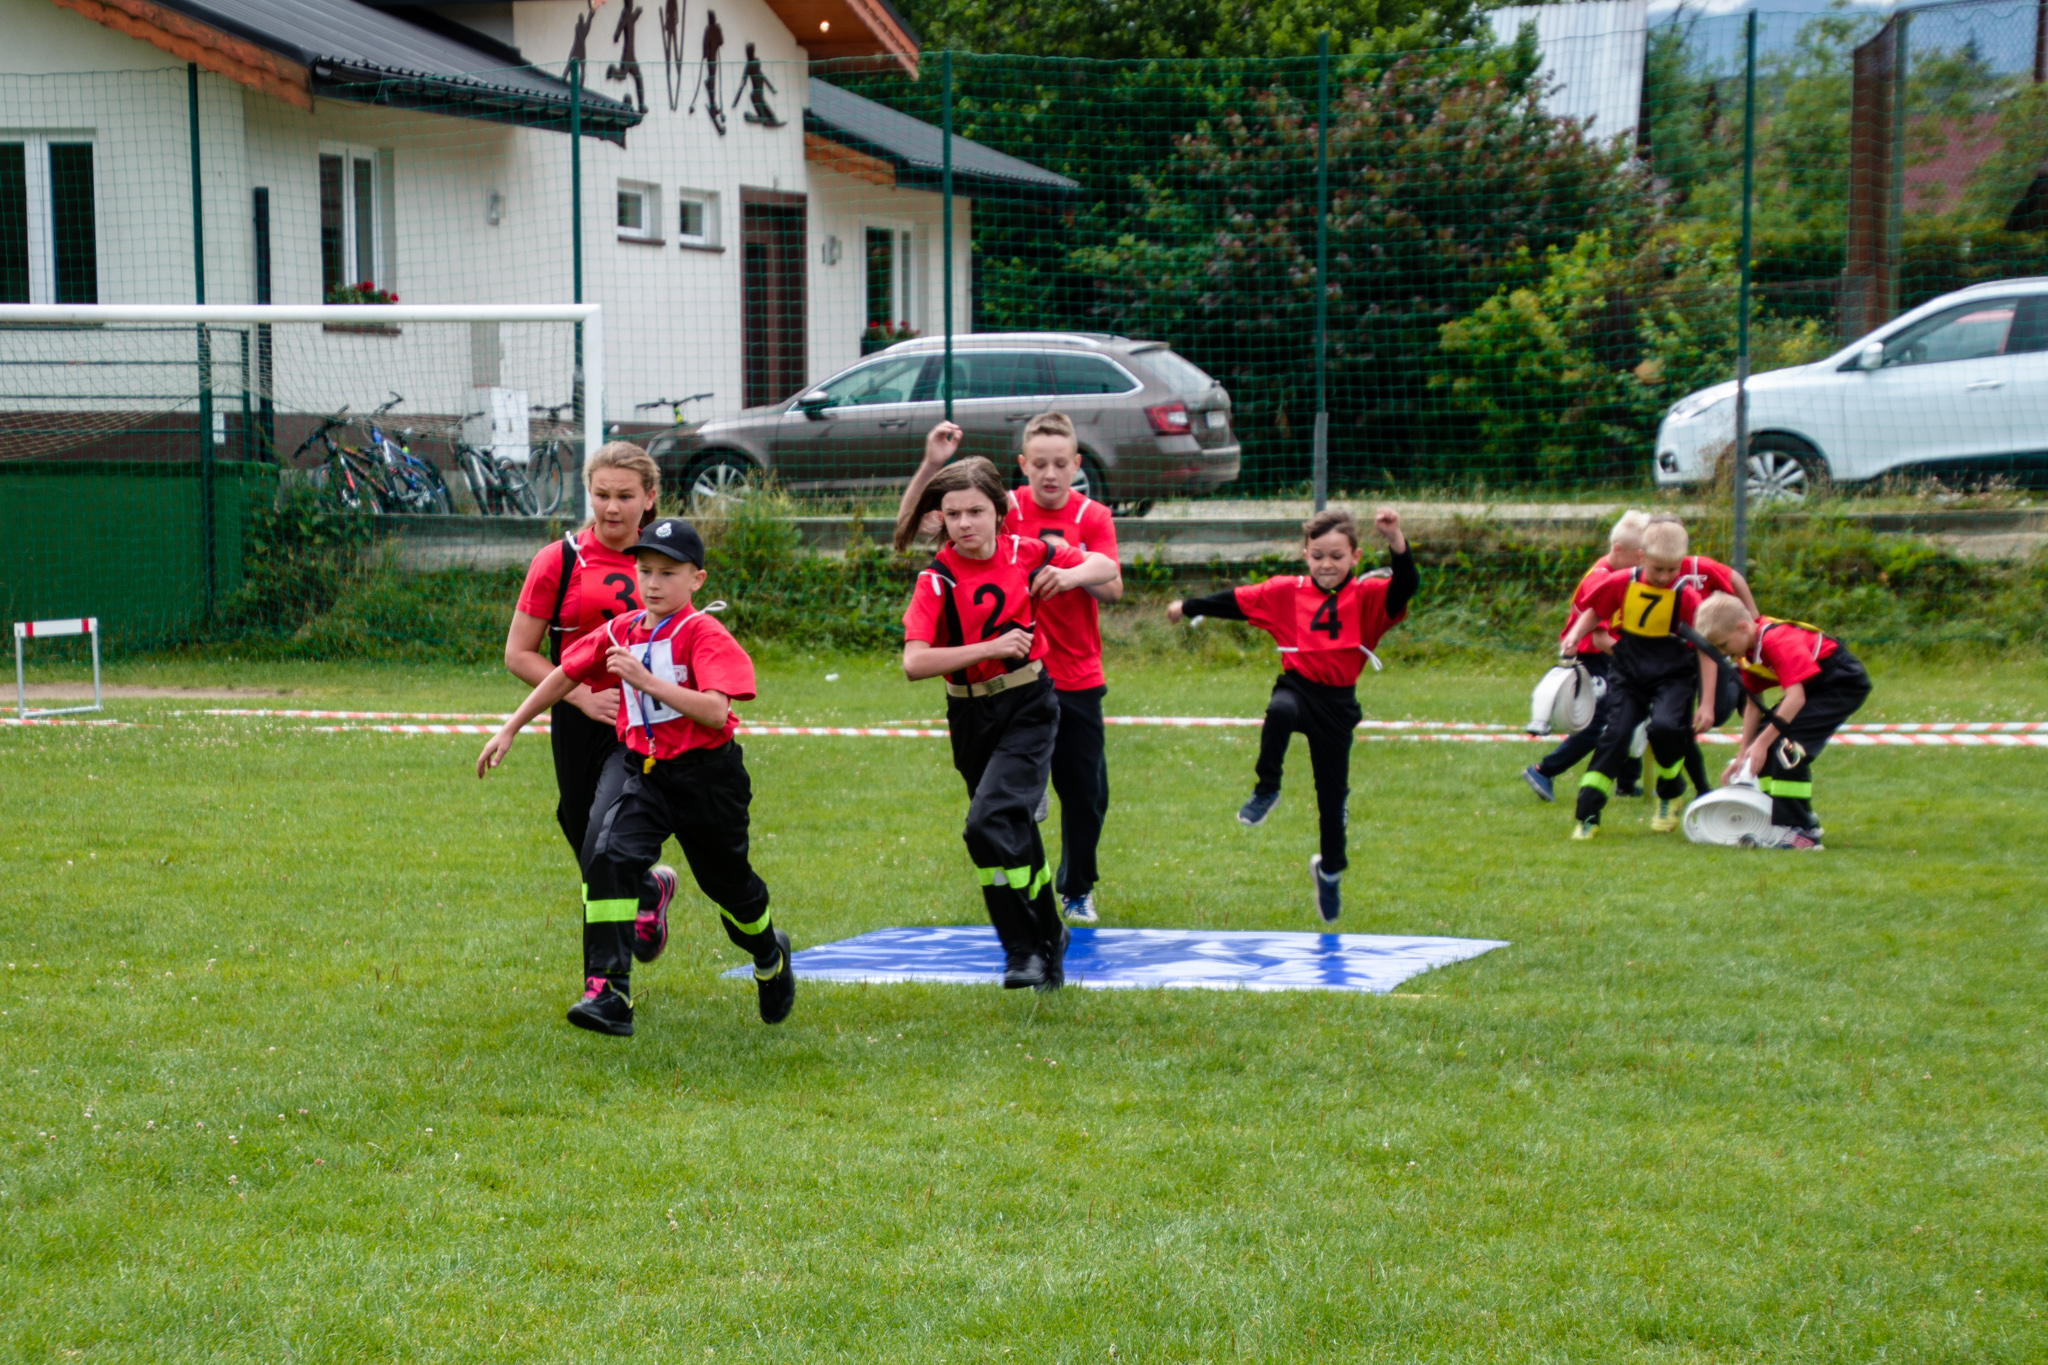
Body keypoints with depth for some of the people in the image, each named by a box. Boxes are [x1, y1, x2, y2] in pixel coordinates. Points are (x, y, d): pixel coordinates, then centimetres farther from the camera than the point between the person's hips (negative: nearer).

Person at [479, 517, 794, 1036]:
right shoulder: (620, 632, 2)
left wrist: (646, 679, -32)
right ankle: (609, 992, -26)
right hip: (638, 765, 3)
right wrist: (509, 730, 17)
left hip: (704, 774, -3)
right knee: (606, 851, -24)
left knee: (726, 880, 15)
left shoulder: (704, 635, -15)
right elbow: (564, 676, 16)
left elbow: (715, 710, -27)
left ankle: (770, 955, 50)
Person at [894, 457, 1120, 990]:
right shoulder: (936, 580, -10)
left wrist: (1070, 575, -10)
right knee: (1014, 836, 14)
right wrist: (992, 648, -25)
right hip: (971, 718, 2)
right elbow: (914, 663, -22)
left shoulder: (1024, 553, -4)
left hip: (1028, 709, -2)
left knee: (990, 822, -22)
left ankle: (1024, 948, -11)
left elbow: (1106, 567, 12)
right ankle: (1048, 939, 35)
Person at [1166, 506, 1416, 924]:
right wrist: (1188, 607, 17)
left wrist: (1397, 541, -34)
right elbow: (1237, 601, 11)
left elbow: (1405, 588, -19)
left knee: (1333, 795, 8)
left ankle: (1329, 871, 31)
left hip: (1337, 702, 0)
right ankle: (1266, 791, -18)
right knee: (1281, 712, -39)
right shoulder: (1286, 592, 3)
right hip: (1296, 686, 0)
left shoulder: (1367, 596, -2)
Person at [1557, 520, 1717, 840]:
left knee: (1665, 726, -27)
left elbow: (1706, 649, -7)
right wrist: (1575, 635, -7)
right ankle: (1586, 817, -5)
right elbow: (1594, 611, 13)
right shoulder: (1621, 583, -5)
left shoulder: (1687, 598, -12)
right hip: (1628, 672, 2)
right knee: (1616, 734, -10)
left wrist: (1707, 703, -10)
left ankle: (1671, 795, 3)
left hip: (1673, 676, -2)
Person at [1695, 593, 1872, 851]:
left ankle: (1801, 831, -19)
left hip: (1844, 684, -10)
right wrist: (1743, 753, 2)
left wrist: (1762, 742, -34)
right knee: (1765, 741, 6)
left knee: (1788, 744, -22)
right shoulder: (1747, 650, -1)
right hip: (1813, 685, 10)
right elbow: (1754, 703, 6)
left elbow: (1795, 697, -36)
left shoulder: (1779, 642, -30)